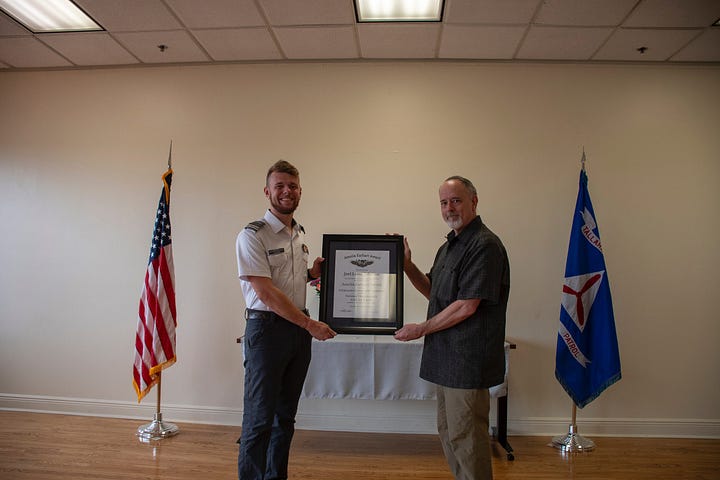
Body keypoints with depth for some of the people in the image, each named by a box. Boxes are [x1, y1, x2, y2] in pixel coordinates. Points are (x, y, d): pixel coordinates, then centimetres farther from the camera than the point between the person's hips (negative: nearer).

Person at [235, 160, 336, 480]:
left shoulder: (300, 234, 11)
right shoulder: (253, 235, -12)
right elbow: (266, 292, -18)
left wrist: (312, 274, 2)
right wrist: (310, 325, -17)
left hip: (299, 330, 7)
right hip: (267, 328, -7)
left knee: (286, 415, 17)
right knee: (259, 418, 3)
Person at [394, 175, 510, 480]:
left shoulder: (485, 245, -16)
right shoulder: (449, 246, 13)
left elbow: (466, 307, -20)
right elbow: (434, 293, 21)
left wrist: (421, 329, -10)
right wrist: (407, 265, 6)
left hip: (467, 360, -9)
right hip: (446, 358, 10)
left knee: (465, 438, 3)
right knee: (448, 433, 19)